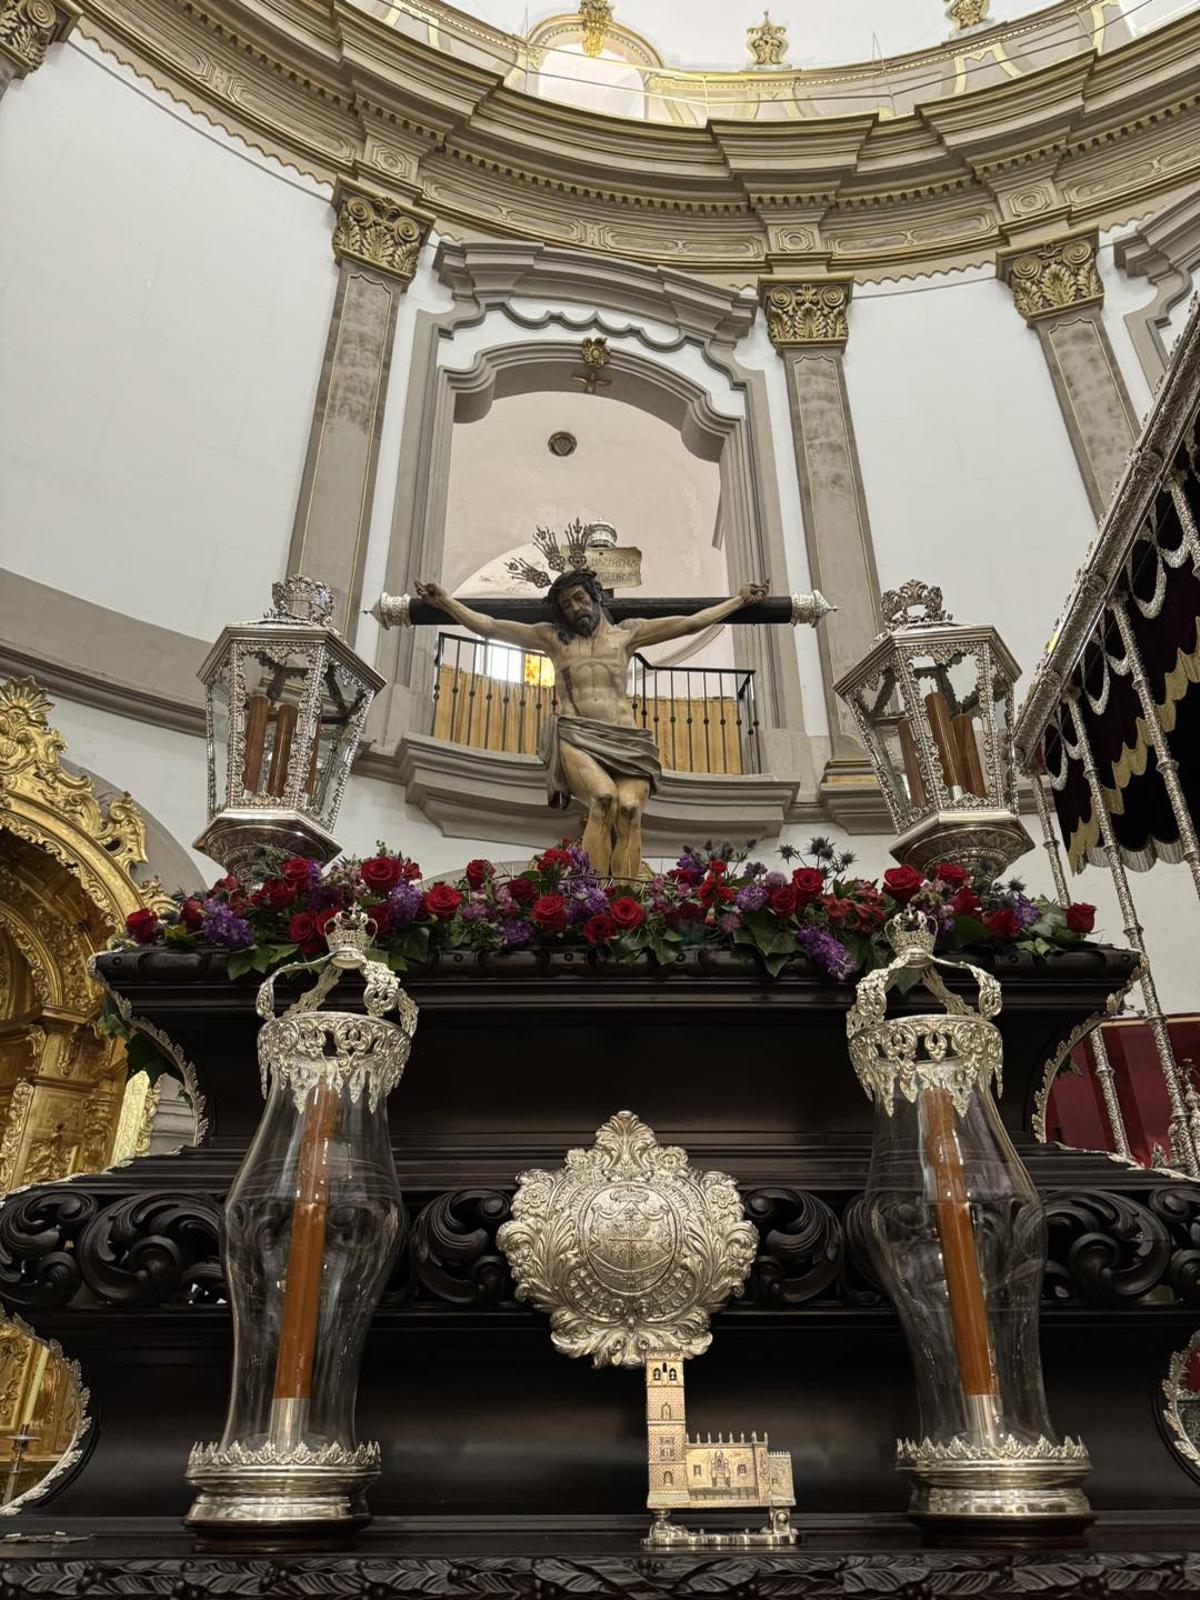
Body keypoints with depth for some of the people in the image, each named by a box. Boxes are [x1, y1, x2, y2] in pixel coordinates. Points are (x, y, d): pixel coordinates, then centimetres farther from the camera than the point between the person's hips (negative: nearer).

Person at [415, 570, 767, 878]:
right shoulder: (552, 637, 20)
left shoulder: (626, 633, 21)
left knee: (629, 806, -31)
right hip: (575, 739, -1)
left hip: (625, 742, 1)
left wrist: (740, 600, 25)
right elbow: (487, 626, 17)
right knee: (604, 796, -34)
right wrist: (444, 602, 10)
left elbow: (692, 623, 24)